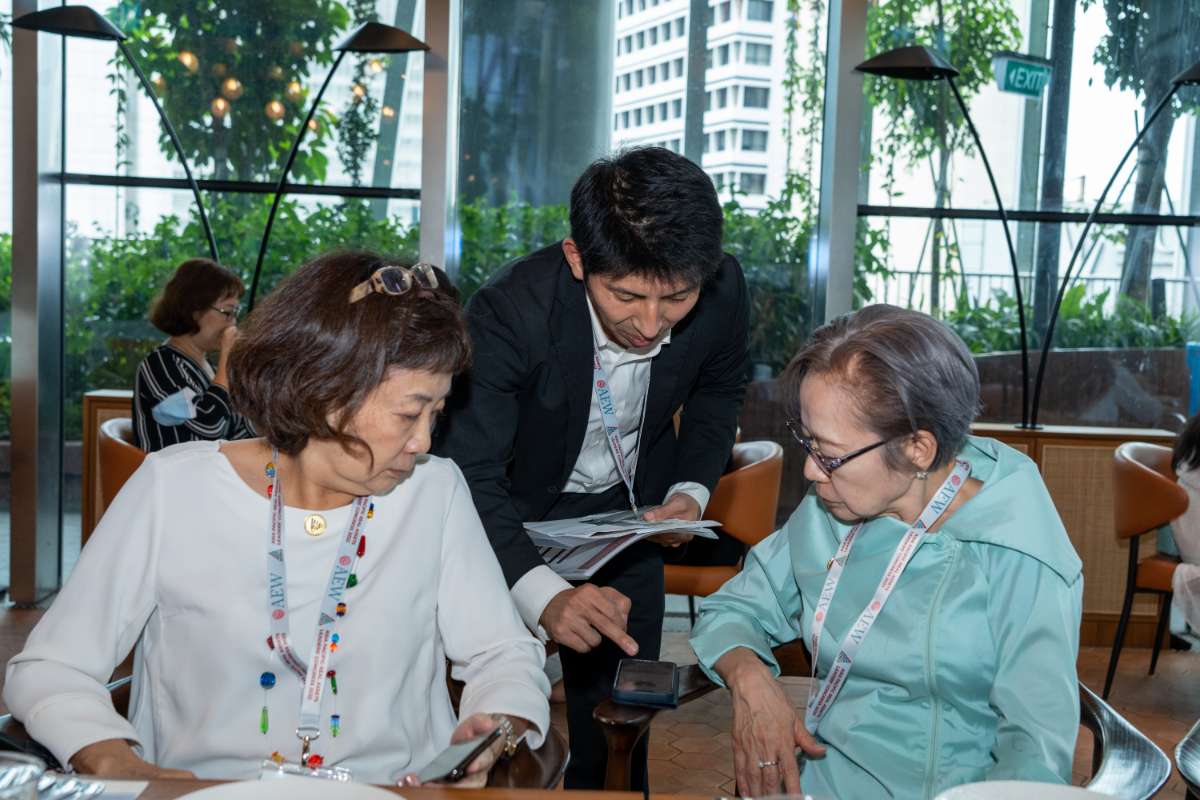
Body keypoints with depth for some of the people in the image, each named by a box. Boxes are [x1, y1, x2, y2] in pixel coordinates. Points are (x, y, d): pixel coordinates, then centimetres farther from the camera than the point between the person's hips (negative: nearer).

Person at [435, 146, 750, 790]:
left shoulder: (722, 291, -21)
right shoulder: (509, 312, -33)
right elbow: (468, 474, -34)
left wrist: (692, 488, -13)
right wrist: (543, 594, -49)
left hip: (626, 512, 3)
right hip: (511, 517, -3)